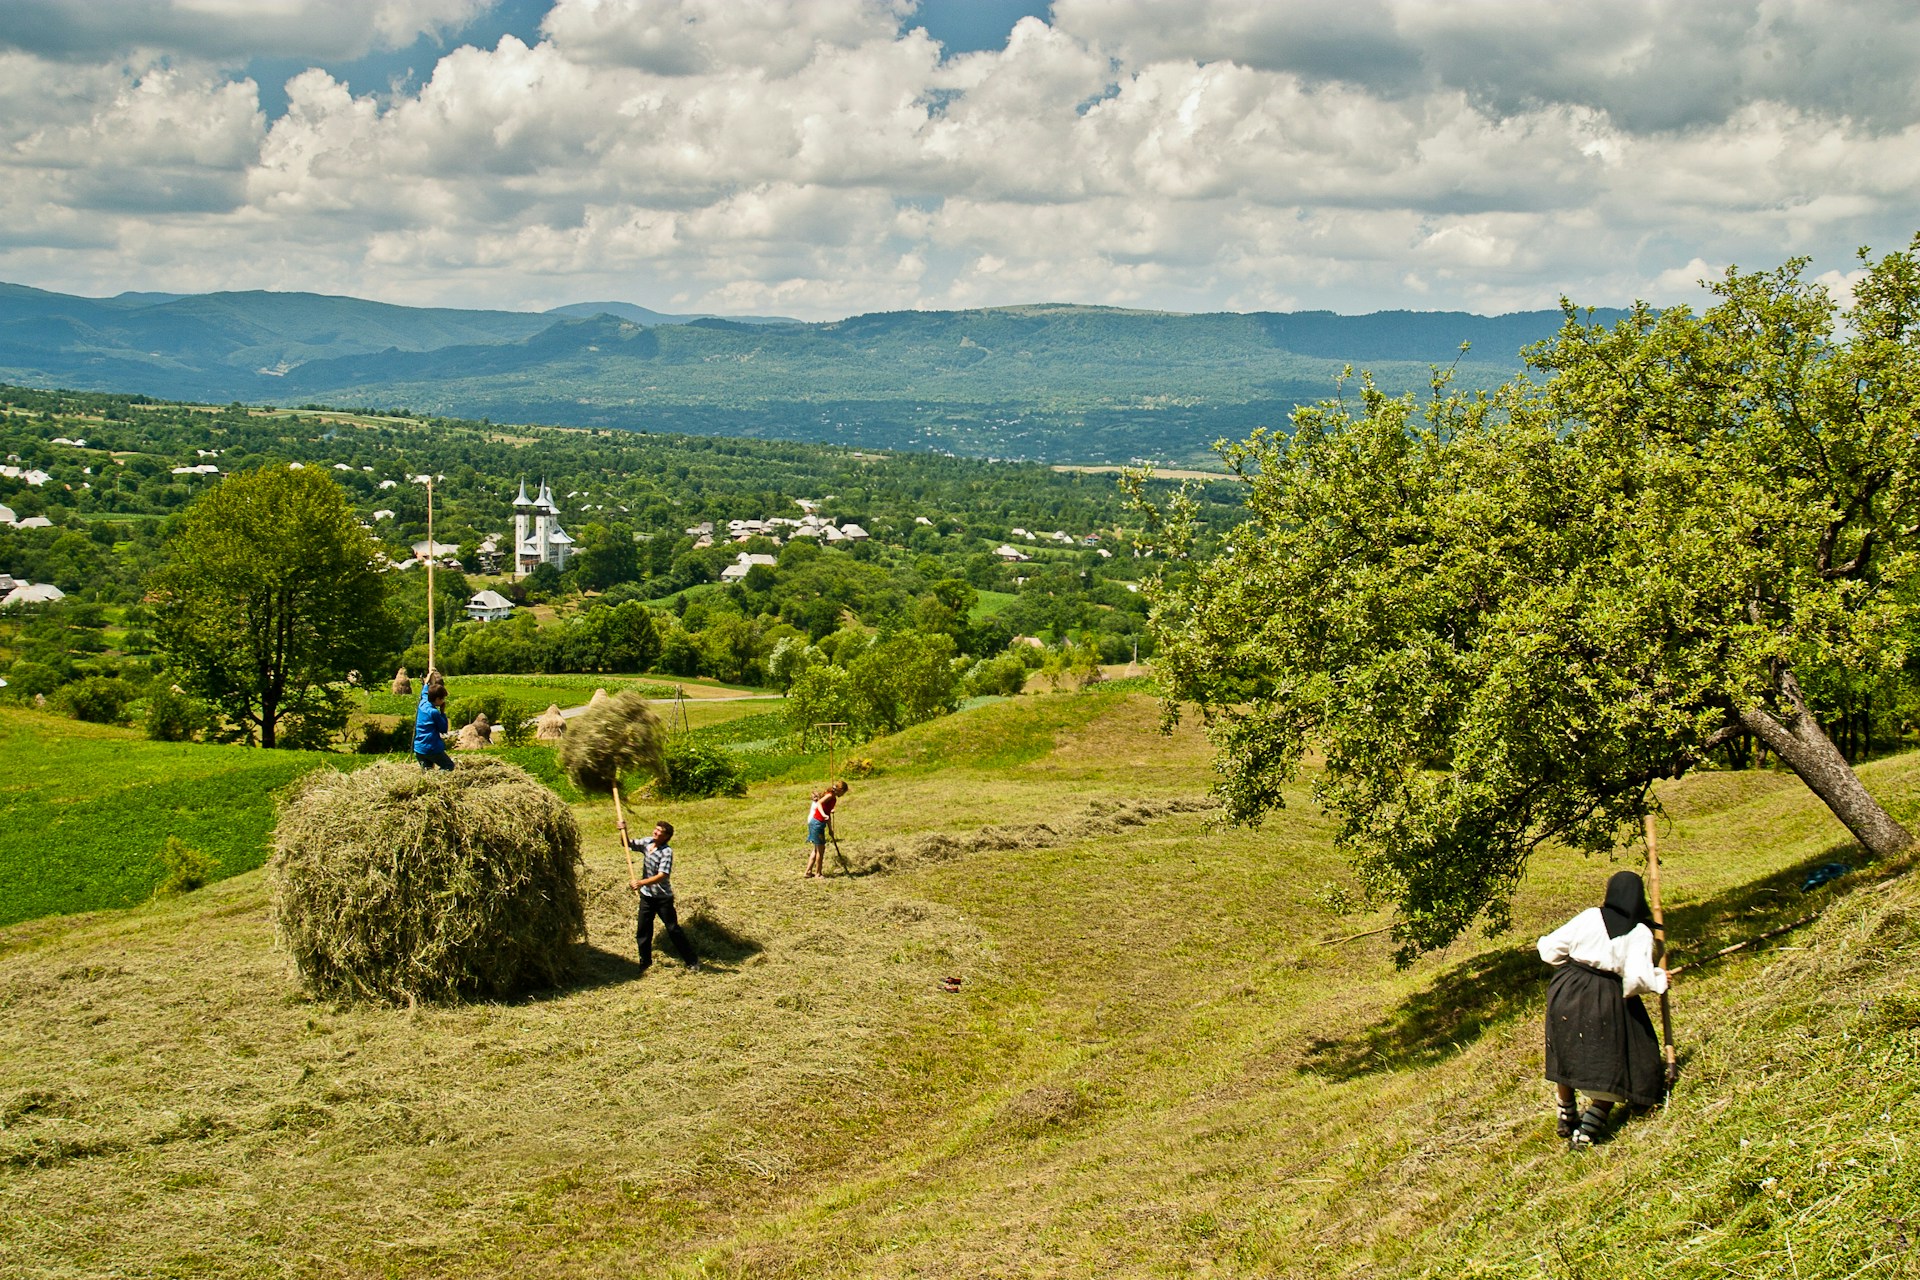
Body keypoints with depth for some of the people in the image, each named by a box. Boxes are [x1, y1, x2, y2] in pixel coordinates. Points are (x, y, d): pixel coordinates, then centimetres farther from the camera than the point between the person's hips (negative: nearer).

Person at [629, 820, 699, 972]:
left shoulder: (666, 851, -21)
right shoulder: (647, 842, -1)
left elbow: (662, 875, -29)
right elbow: (628, 844, 10)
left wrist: (641, 882, -38)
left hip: (663, 898, -6)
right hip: (646, 896, 6)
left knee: (673, 929, 1)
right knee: (642, 931, 10)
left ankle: (692, 961, 12)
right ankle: (645, 962, 25)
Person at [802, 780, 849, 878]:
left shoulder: (833, 798, 14)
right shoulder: (830, 796, -13)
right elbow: (819, 803, -31)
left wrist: (830, 829, 24)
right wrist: (823, 814, -45)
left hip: (815, 823, 9)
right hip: (818, 823, -9)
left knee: (817, 849, 17)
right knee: (820, 849, 2)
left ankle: (808, 872, 20)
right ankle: (818, 873, 13)